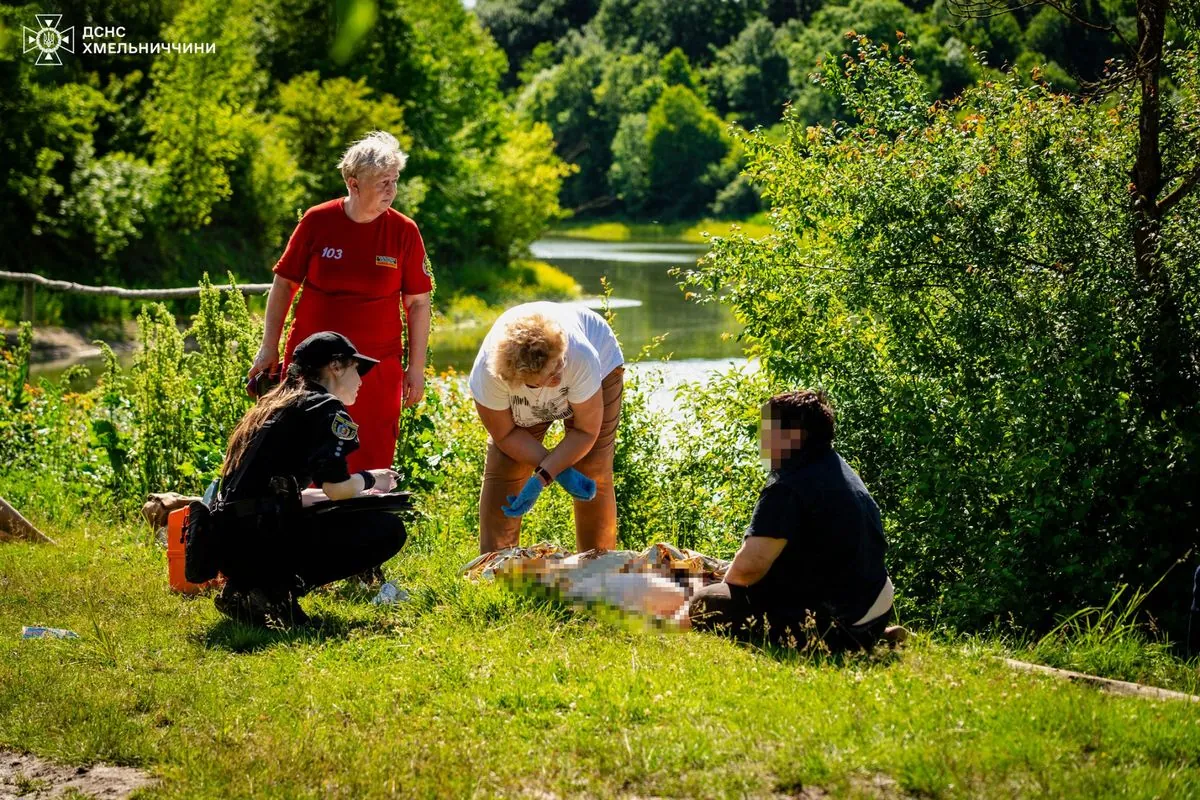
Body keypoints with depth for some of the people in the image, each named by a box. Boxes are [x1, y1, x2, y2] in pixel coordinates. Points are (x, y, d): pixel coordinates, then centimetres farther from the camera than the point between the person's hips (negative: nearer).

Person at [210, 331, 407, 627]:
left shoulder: (271, 407, 24)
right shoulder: (326, 407, -1)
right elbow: (335, 487, -14)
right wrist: (369, 480, 9)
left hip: (227, 546, 9)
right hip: (260, 540, -9)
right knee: (387, 530, -4)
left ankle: (246, 589, 10)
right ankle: (277, 590, -10)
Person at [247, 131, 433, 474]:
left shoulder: (404, 231, -3)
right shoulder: (317, 221, -3)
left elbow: (418, 303, 3)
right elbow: (284, 284, 6)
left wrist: (416, 367, 1)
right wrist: (269, 347, 4)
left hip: (378, 368, 0)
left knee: (372, 465, 0)